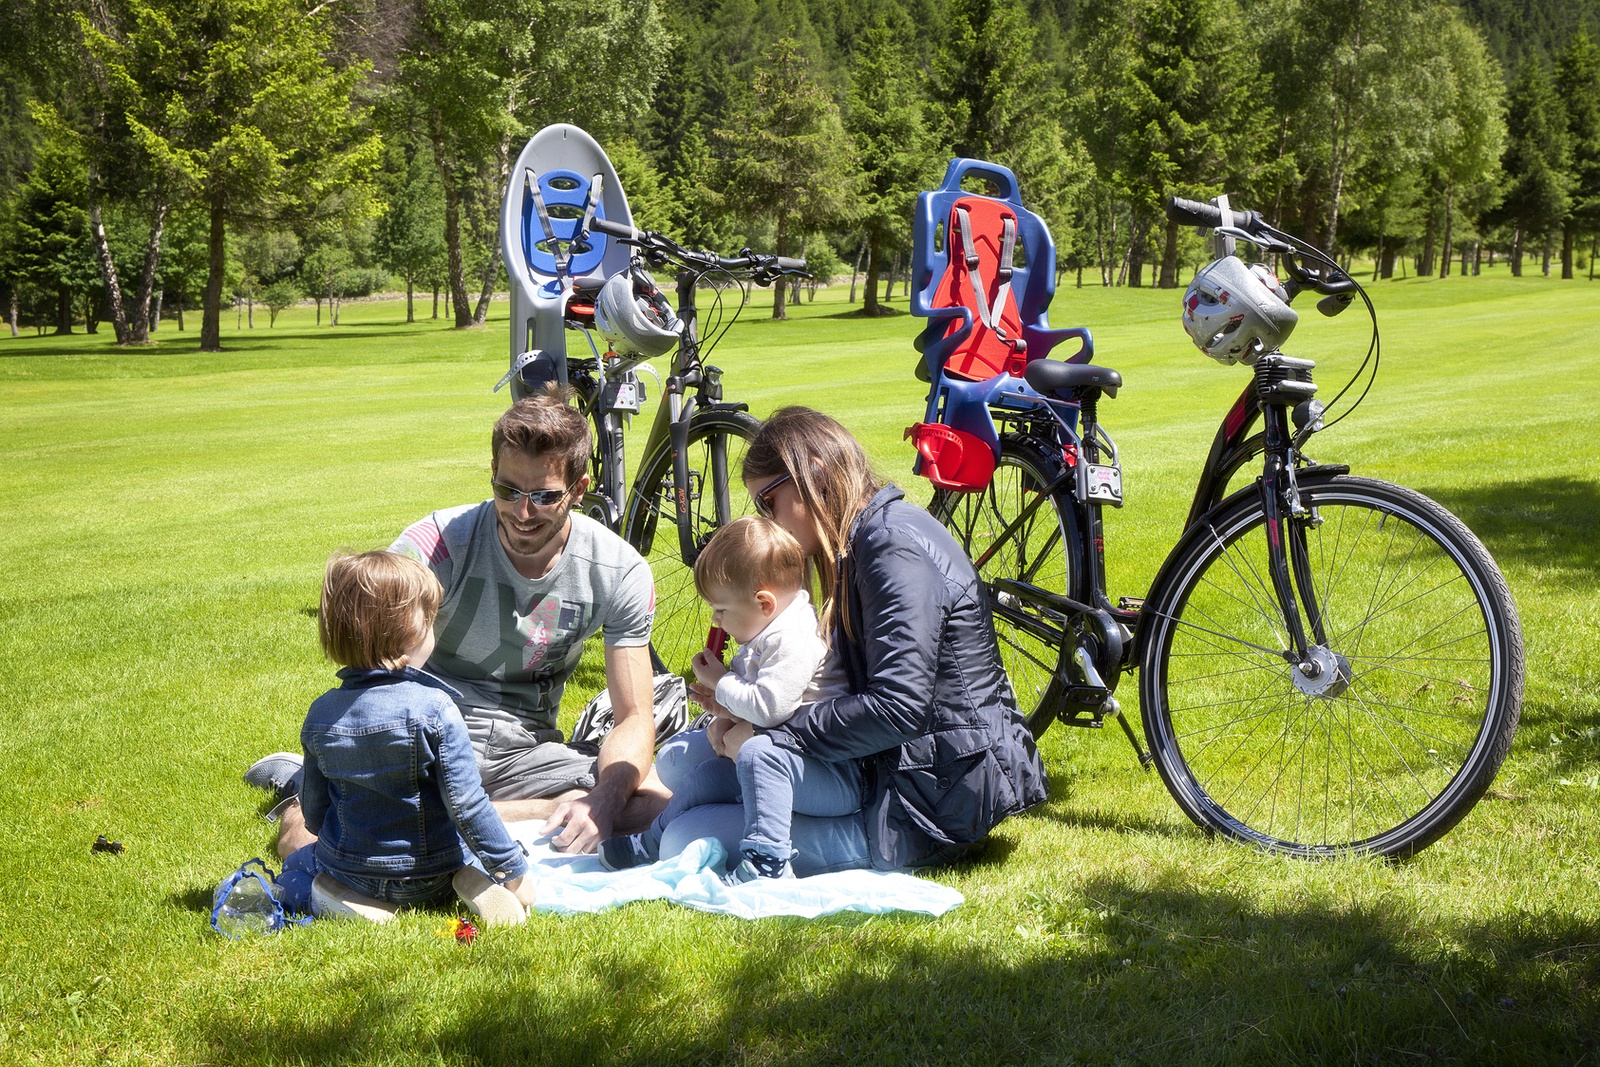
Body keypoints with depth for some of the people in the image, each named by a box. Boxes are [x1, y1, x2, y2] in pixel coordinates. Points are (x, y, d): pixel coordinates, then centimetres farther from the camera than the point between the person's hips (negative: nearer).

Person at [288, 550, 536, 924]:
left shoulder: (321, 714, -7)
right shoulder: (434, 709, -20)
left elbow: (314, 812, 4)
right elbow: (466, 804, -20)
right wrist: (513, 869, -9)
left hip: (348, 868, 3)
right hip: (428, 878, -2)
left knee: (298, 862, 32)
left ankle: (344, 898, -2)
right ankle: (471, 880, -8)